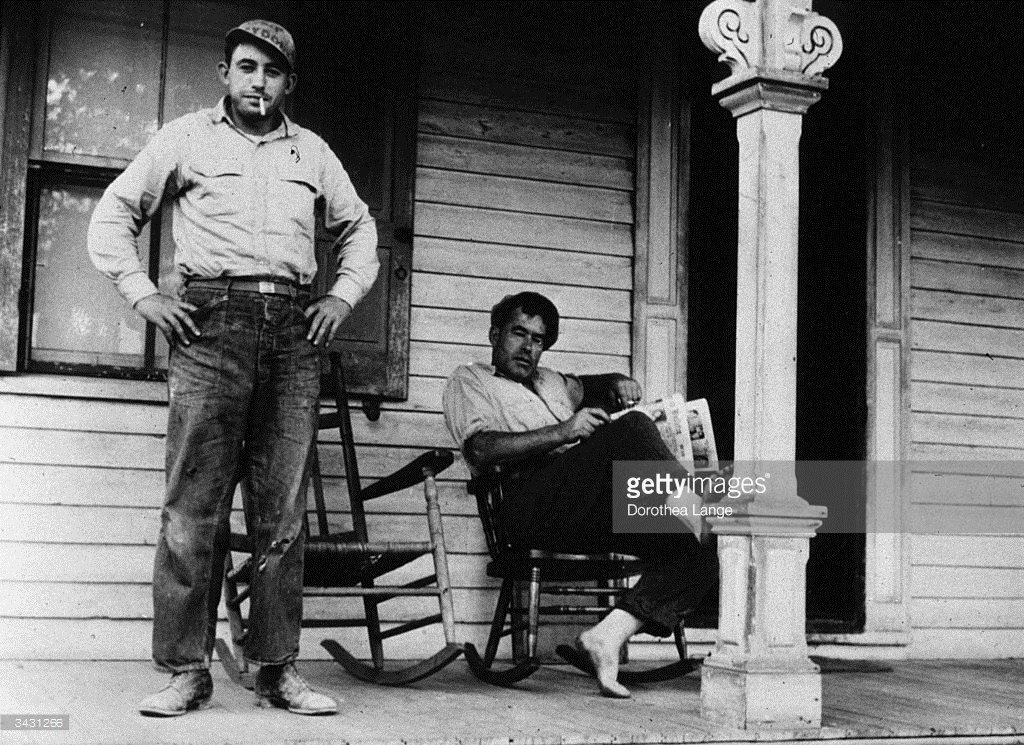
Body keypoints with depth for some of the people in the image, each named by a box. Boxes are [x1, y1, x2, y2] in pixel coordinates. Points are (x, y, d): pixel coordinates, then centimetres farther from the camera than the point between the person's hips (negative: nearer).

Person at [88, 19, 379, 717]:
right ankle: (187, 670, -2)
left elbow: (359, 226, 29)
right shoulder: (186, 137, 13)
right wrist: (142, 293, 1)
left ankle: (278, 669, 6)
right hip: (212, 321, -3)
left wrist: (344, 296, 14)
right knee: (195, 506, -7)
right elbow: (115, 212, 14)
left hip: (294, 328, 3)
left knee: (284, 510, 1)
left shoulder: (311, 150, 20)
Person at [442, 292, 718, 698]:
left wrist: (619, 384, 17)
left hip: (595, 509, 7)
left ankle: (608, 634, -24)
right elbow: (481, 450, -2)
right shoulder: (469, 380, 18)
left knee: (698, 553, -15)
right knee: (630, 428, -31)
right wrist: (561, 432, -12)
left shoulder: (551, 382, 39)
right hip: (532, 501, -7)